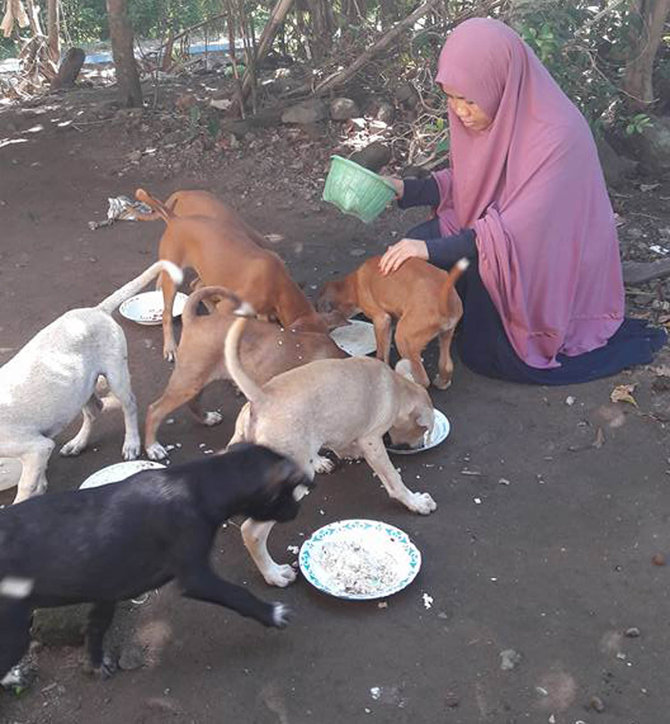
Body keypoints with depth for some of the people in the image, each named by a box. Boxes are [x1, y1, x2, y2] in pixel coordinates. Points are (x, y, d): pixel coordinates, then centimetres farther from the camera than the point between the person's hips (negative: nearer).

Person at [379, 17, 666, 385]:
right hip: (491, 237, 7)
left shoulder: (558, 135, -31)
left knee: (482, 353, -11)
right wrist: (407, 189, -12)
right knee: (413, 247, -6)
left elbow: (517, 230, -32)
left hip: (551, 260, -7)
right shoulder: (488, 115, -9)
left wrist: (434, 249, -36)